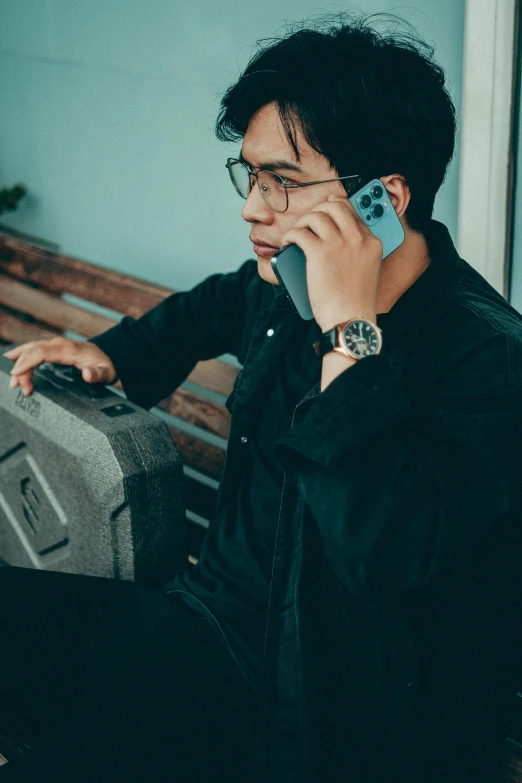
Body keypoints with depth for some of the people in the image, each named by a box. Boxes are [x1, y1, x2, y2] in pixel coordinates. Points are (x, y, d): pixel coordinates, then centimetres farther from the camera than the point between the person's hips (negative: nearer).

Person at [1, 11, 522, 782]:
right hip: (208, 618, 8)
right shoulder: (285, 290, 3)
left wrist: (350, 335, -32)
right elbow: (212, 307, 30)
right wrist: (119, 350, 20)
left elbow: (386, 553, -35)